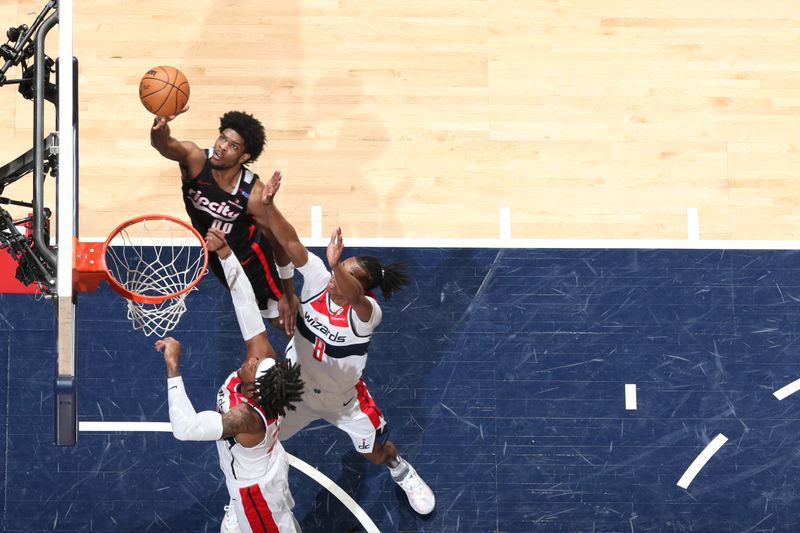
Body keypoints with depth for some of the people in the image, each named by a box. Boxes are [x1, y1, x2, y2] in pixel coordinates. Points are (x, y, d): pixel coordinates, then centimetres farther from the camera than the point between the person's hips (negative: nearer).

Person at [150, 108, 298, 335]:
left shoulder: (253, 193, -35)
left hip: (250, 254, -3)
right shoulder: (195, 159, -32)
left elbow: (280, 241, -21)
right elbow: (163, 144, -55)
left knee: (283, 319, 8)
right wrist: (160, 127, -81)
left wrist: (289, 295, -13)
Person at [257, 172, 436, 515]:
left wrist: (335, 266, -81)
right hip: (296, 387, 2)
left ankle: (399, 468, 56)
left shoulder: (367, 312, -35)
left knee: (378, 455, 18)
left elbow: (352, 296, -61)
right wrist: (268, 204, -53)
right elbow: (290, 242, -36)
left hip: (343, 396, -2)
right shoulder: (317, 278, -24)